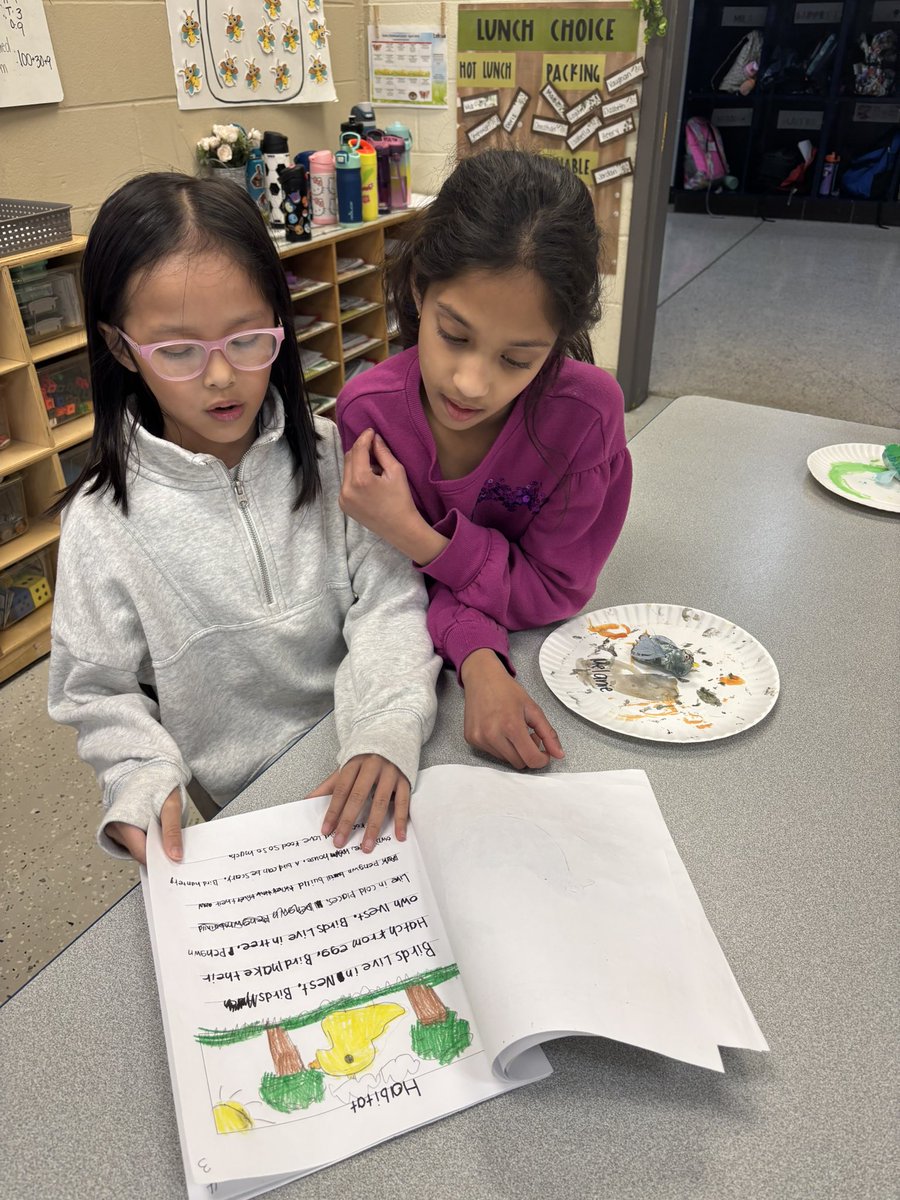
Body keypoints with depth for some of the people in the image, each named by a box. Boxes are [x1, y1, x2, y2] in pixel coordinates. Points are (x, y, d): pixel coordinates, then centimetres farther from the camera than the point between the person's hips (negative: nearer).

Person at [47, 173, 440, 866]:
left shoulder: (329, 457, -4)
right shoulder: (104, 521, -9)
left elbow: (388, 602, -10)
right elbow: (97, 692, -1)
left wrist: (388, 731, -26)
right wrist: (146, 783, -18)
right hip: (234, 814, -3)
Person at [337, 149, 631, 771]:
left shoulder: (588, 410, -24)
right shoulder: (367, 411, -19)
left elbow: (556, 589, -15)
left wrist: (417, 535, -28)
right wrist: (478, 660, -31)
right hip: (433, 655, 1)